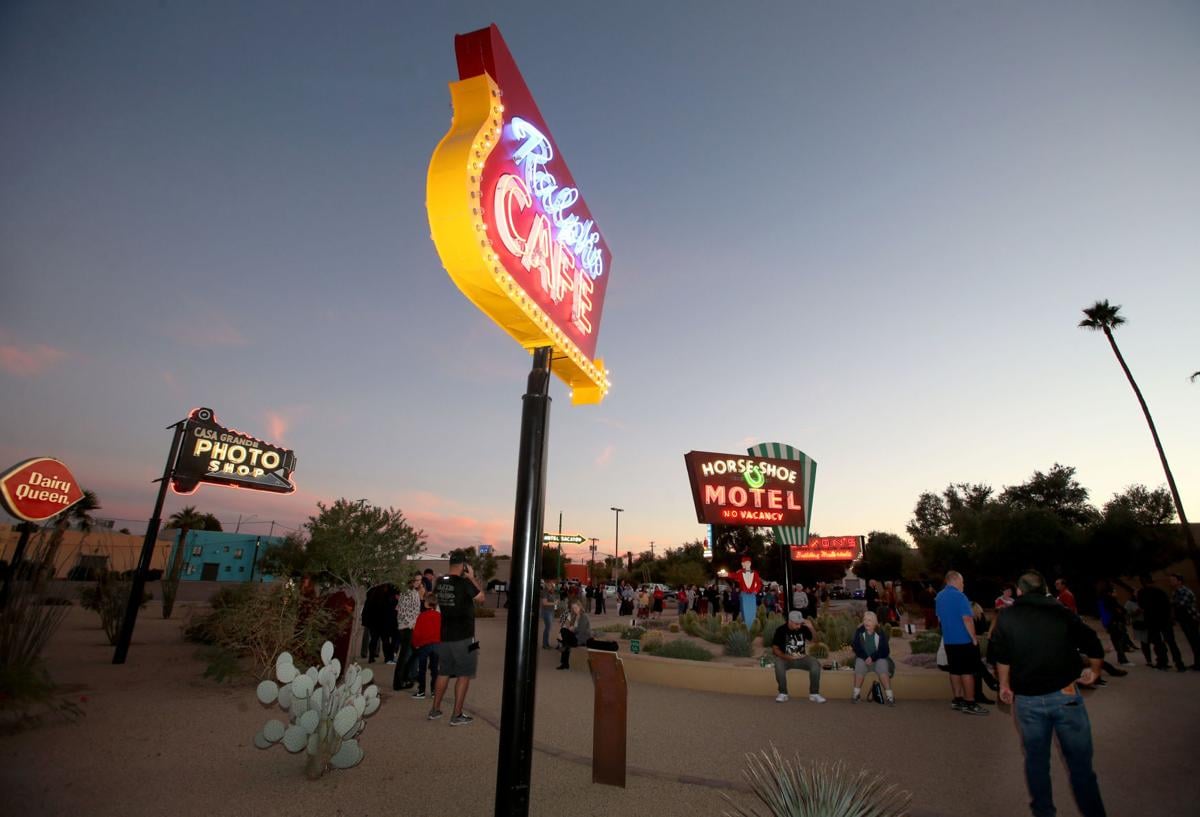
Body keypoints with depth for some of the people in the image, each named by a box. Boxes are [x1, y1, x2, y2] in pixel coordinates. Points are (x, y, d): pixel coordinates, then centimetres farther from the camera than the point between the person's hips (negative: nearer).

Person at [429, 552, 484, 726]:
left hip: (445, 636, 7)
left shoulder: (440, 582, 0)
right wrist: (472, 578, -1)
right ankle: (457, 715, 8)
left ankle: (435, 710, 28)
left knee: (444, 673, 19)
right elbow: (481, 597, -5)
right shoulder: (464, 583, -19)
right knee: (464, 675, 4)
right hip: (463, 637, -7)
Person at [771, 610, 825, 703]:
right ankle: (783, 693, -17)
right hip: (786, 659, -2)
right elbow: (775, 649, -9)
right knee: (778, 664, -34)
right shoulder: (781, 630, -9)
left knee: (816, 664, -25)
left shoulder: (803, 629, -1)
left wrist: (811, 628, -17)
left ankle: (814, 694, -10)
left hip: (802, 658, 3)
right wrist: (788, 657, -23)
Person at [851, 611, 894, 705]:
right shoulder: (859, 631, -6)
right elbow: (856, 647, -6)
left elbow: (884, 651, -9)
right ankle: (856, 693, -17)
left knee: (882, 668, -30)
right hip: (863, 658, 0)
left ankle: (889, 695, -22)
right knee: (859, 664, -29)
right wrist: (865, 657, -20)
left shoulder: (881, 633, -8)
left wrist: (872, 657, -21)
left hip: (878, 658, 0)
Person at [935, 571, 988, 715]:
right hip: (964, 640, -7)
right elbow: (967, 619, -21)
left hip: (949, 640, 7)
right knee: (968, 671, -1)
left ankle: (958, 700, 19)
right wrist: (974, 638, -13)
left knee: (955, 671, 13)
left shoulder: (939, 597, 10)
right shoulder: (959, 596, -16)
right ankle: (970, 704, 3)